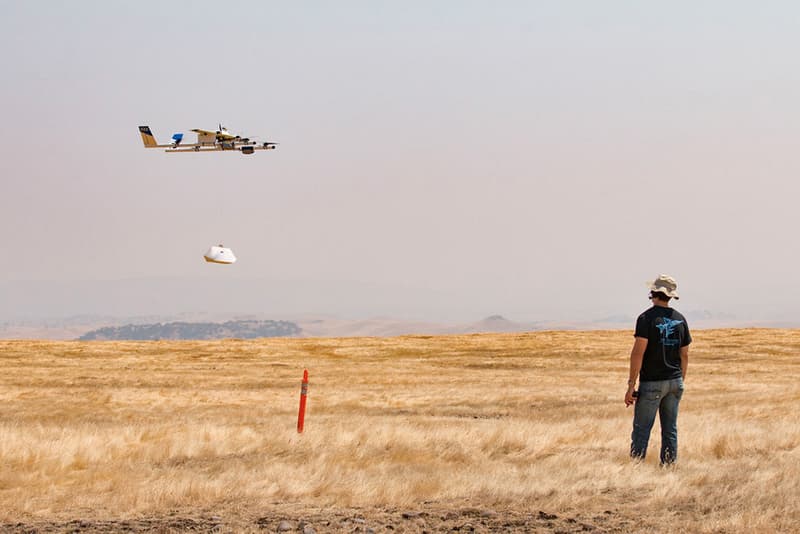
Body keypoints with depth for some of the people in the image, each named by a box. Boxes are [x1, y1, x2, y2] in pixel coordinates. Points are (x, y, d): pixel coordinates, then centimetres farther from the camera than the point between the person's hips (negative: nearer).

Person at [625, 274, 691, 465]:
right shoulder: (680, 319, 7)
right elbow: (684, 355, 12)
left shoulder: (647, 318, -11)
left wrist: (631, 386, -14)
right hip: (674, 382, 5)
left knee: (641, 430, -4)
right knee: (670, 430, 9)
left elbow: (638, 353, -16)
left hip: (652, 383, -5)